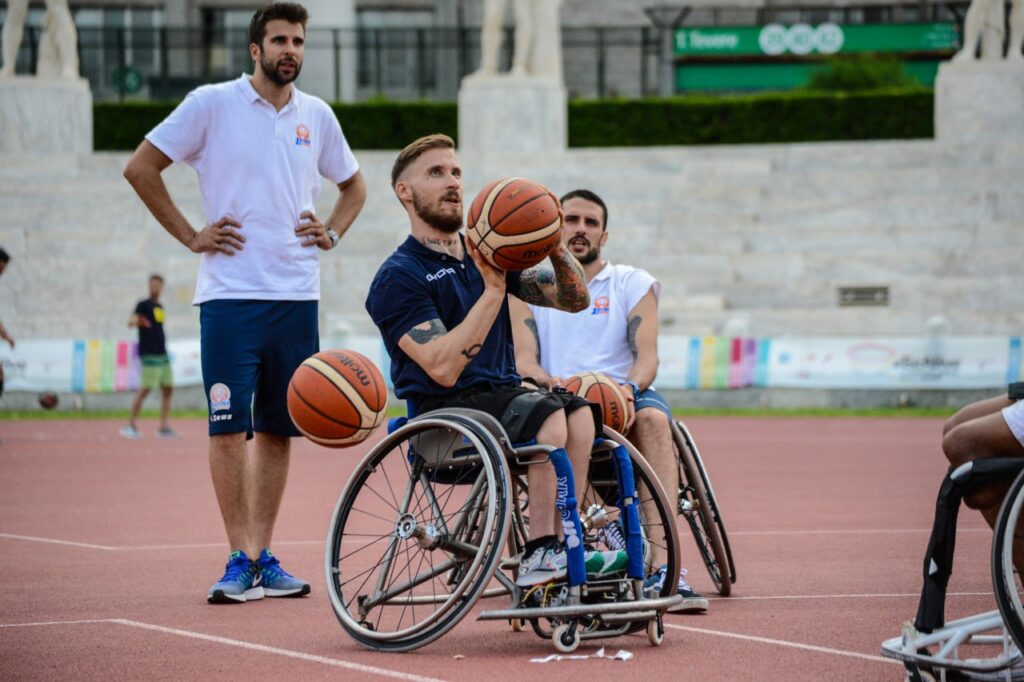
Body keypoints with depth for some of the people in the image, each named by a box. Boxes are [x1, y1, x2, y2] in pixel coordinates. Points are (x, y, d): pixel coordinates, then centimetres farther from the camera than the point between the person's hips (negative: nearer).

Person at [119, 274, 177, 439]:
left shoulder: (159, 307, 15)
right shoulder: (144, 305, -8)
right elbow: (131, 321, -25)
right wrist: (136, 321, -47)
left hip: (162, 354, 8)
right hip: (149, 354, -8)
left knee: (167, 388, 7)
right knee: (145, 388, -13)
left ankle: (163, 427, 11)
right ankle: (130, 425, -8)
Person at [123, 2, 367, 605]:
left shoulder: (316, 115, 11)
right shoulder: (212, 105, -1)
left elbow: (353, 184, 27)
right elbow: (141, 168, 0)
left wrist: (332, 232, 9)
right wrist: (190, 236, -4)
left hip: (297, 293, 4)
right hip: (231, 292, -4)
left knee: (279, 428, 6)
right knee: (230, 427, -8)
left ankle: (264, 557, 13)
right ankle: (241, 561, -4)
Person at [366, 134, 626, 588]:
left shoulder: (489, 254, 16)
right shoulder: (397, 278, -5)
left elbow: (574, 299, 11)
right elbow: (443, 368, -18)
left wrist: (554, 245, -8)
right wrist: (493, 291, -20)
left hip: (503, 394, 6)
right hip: (445, 413, -6)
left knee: (579, 410, -23)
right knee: (547, 414, -30)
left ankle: (564, 547, -26)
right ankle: (539, 556, -28)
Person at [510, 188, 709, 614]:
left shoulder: (633, 284, 14)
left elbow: (647, 355, 0)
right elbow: (523, 358, 2)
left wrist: (629, 388, -24)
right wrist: (544, 379, -24)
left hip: (623, 398, 0)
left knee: (653, 417, -35)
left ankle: (661, 565, -47)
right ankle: (602, 526, -47)